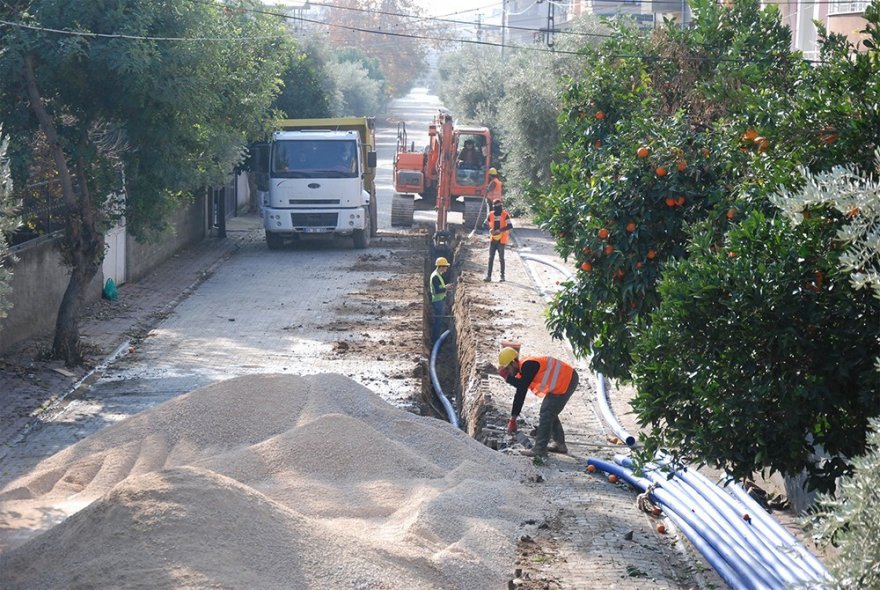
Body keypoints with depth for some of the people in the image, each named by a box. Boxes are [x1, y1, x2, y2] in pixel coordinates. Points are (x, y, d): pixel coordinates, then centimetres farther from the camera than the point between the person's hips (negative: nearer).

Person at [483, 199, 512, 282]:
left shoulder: (505, 215, -8)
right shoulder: (491, 215, 5)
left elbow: (510, 226, -17)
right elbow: (484, 224, 12)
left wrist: (500, 230, -27)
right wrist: (490, 228, -9)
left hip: (501, 240, -4)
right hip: (493, 239, 4)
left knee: (501, 258, 3)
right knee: (491, 258, 1)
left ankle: (502, 276, 12)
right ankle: (488, 276, 2)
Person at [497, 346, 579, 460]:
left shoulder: (528, 365, -20)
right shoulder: (522, 368, 11)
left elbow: (523, 387, -29)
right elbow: (520, 394, 16)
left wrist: (507, 377, -17)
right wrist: (513, 418, 18)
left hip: (566, 381, -10)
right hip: (566, 379, 10)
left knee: (546, 413, -10)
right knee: (549, 413, 19)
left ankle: (539, 450, -9)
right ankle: (559, 443, 31)